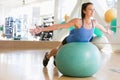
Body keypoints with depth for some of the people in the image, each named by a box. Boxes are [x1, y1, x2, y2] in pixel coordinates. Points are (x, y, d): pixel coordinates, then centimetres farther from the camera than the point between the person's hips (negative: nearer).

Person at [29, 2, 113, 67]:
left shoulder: (94, 22, -24)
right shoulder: (78, 21, -40)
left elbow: (101, 27, 2)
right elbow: (59, 26, -40)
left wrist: (107, 31, 23)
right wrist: (41, 29, -46)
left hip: (80, 44, 4)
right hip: (69, 42, -4)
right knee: (58, 51, 27)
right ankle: (47, 56, 61)